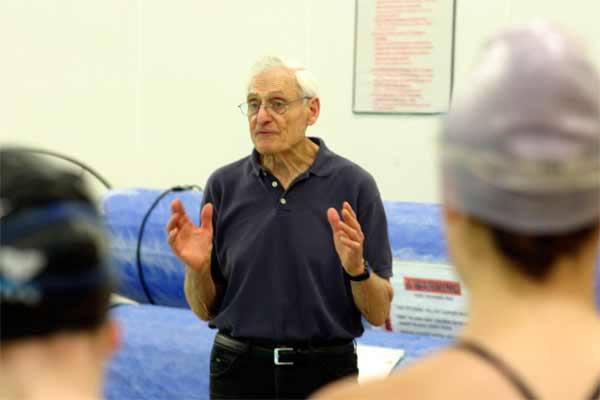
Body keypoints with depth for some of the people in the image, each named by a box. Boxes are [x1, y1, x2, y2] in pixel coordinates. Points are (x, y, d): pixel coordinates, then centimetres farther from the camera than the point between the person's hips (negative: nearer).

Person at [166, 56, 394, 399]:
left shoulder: (353, 185, -7)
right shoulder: (224, 185, -1)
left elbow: (379, 313, -4)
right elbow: (205, 309, 3)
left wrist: (357, 268, -22)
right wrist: (197, 267, -15)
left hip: (325, 371, -1)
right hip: (240, 371, 1)